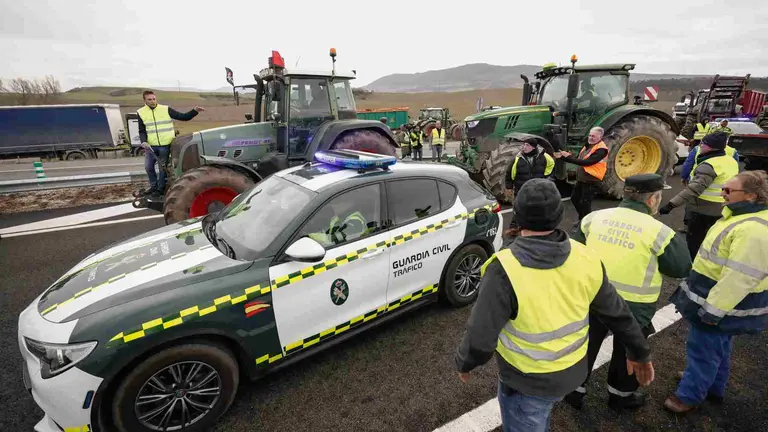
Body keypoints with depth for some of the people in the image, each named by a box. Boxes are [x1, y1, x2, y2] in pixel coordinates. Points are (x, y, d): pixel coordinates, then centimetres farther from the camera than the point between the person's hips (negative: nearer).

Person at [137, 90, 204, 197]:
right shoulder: (141, 112, 4)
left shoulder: (166, 109, -2)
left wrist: (195, 111, -16)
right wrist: (143, 142, -11)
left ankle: (161, 189, 20)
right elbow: (142, 131, 7)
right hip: (151, 146, 3)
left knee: (163, 168, 5)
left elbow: (184, 117, -2)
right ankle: (154, 186, 30)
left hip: (165, 145, -3)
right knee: (148, 166, 9)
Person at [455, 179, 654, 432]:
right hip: (573, 371, 5)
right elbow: (616, 313, 0)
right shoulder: (584, 258, -14)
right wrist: (639, 352, 17)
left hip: (526, 380, -5)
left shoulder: (505, 270, -32)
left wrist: (463, 363, -6)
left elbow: (481, 339, -27)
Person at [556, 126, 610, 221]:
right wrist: (562, 157, 3)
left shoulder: (601, 149, -17)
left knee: (585, 203, -3)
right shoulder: (588, 146, 12)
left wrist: (569, 157, -28)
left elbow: (587, 162, -27)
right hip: (581, 178, 9)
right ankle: (582, 219, 37)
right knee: (574, 198, 19)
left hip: (590, 180, -9)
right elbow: (579, 160, 14)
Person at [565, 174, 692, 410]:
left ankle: (574, 390, 35)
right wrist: (678, 239, 11)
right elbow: (682, 269, -3)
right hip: (632, 307, -2)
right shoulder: (659, 232, -15)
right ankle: (620, 394, 44)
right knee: (627, 351, 23)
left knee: (586, 345, 21)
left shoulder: (595, 217, -5)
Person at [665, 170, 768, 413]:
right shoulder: (743, 217, 7)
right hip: (719, 301, 10)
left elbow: (739, 278, -30)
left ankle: (689, 395, 20)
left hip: (724, 305, -10)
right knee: (717, 346, 24)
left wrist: (713, 310, -25)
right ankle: (713, 386, 42)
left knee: (703, 349, 4)